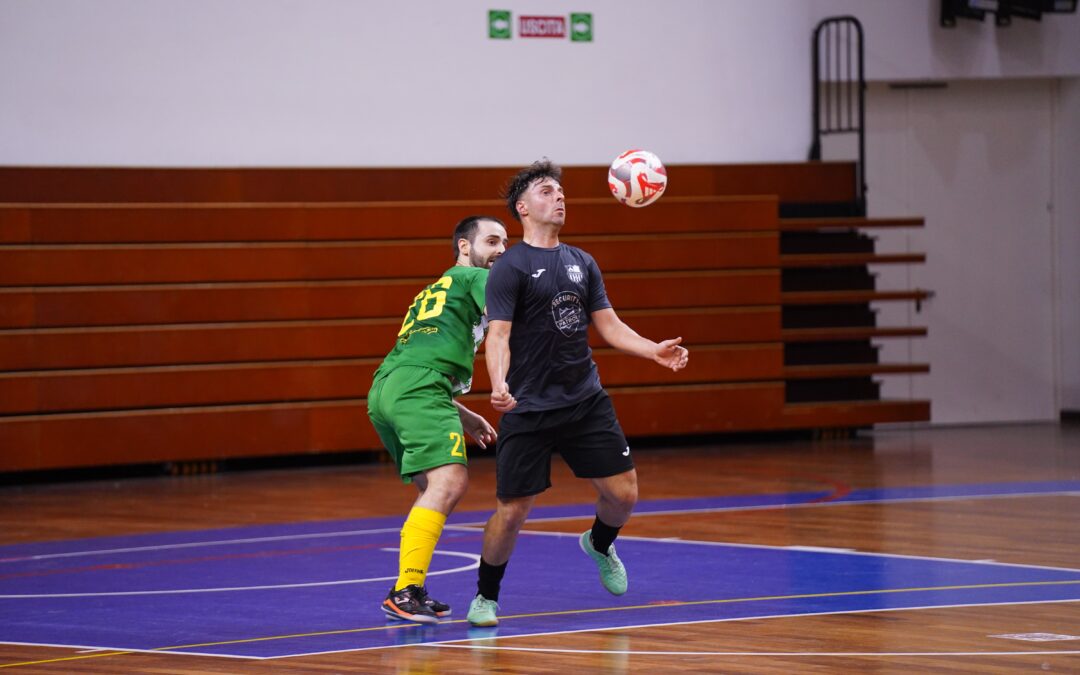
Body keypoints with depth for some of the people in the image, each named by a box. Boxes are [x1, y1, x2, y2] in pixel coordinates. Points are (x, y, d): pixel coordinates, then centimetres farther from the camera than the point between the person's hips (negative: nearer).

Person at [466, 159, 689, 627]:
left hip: (586, 401, 5)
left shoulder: (581, 263, 11)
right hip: (528, 409, -5)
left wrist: (655, 350, -2)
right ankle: (486, 596, 16)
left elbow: (609, 325, 14)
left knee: (623, 495, 1)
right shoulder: (510, 267, -8)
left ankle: (599, 544, 36)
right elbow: (498, 335, -15)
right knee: (512, 510, -6)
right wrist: (499, 384, -34)